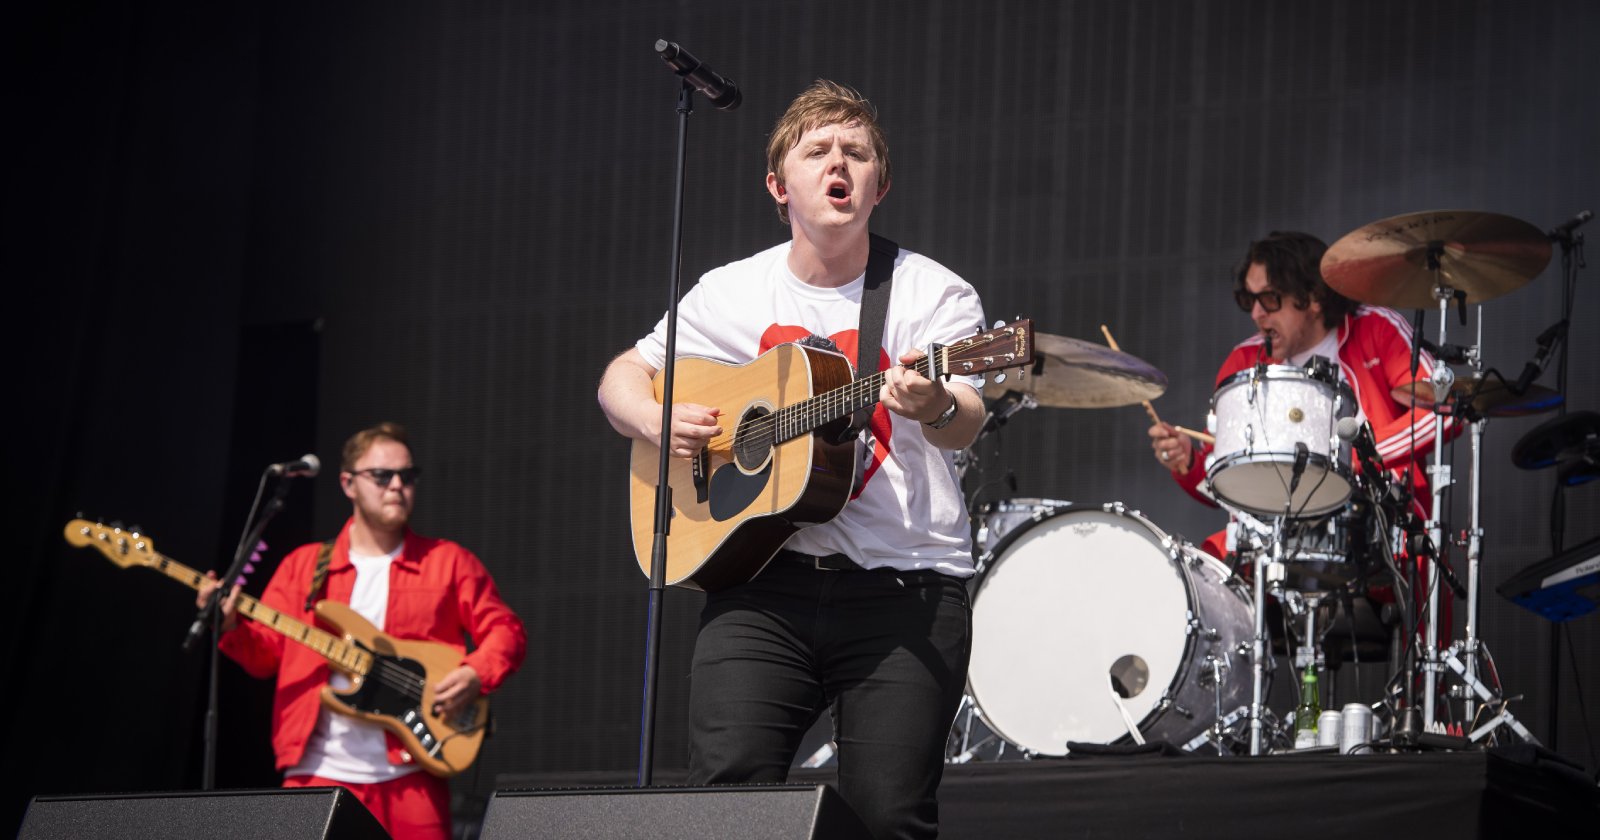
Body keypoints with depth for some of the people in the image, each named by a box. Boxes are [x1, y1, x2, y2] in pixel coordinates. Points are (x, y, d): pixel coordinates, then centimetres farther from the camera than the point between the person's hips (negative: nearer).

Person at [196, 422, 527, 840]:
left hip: (408, 771, -1)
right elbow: (266, 652, 10)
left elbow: (505, 631, 9)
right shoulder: (303, 566, 14)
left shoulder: (449, 563, 11)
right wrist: (231, 627, -11)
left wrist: (476, 675, -10)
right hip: (319, 772, 1)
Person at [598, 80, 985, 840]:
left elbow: (964, 426, -14)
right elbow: (622, 377, 19)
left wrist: (936, 407, -39)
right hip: (765, 577, 2)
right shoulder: (732, 294, 10)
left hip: (906, 584, -2)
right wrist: (655, 421, -4)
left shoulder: (932, 294, 1)